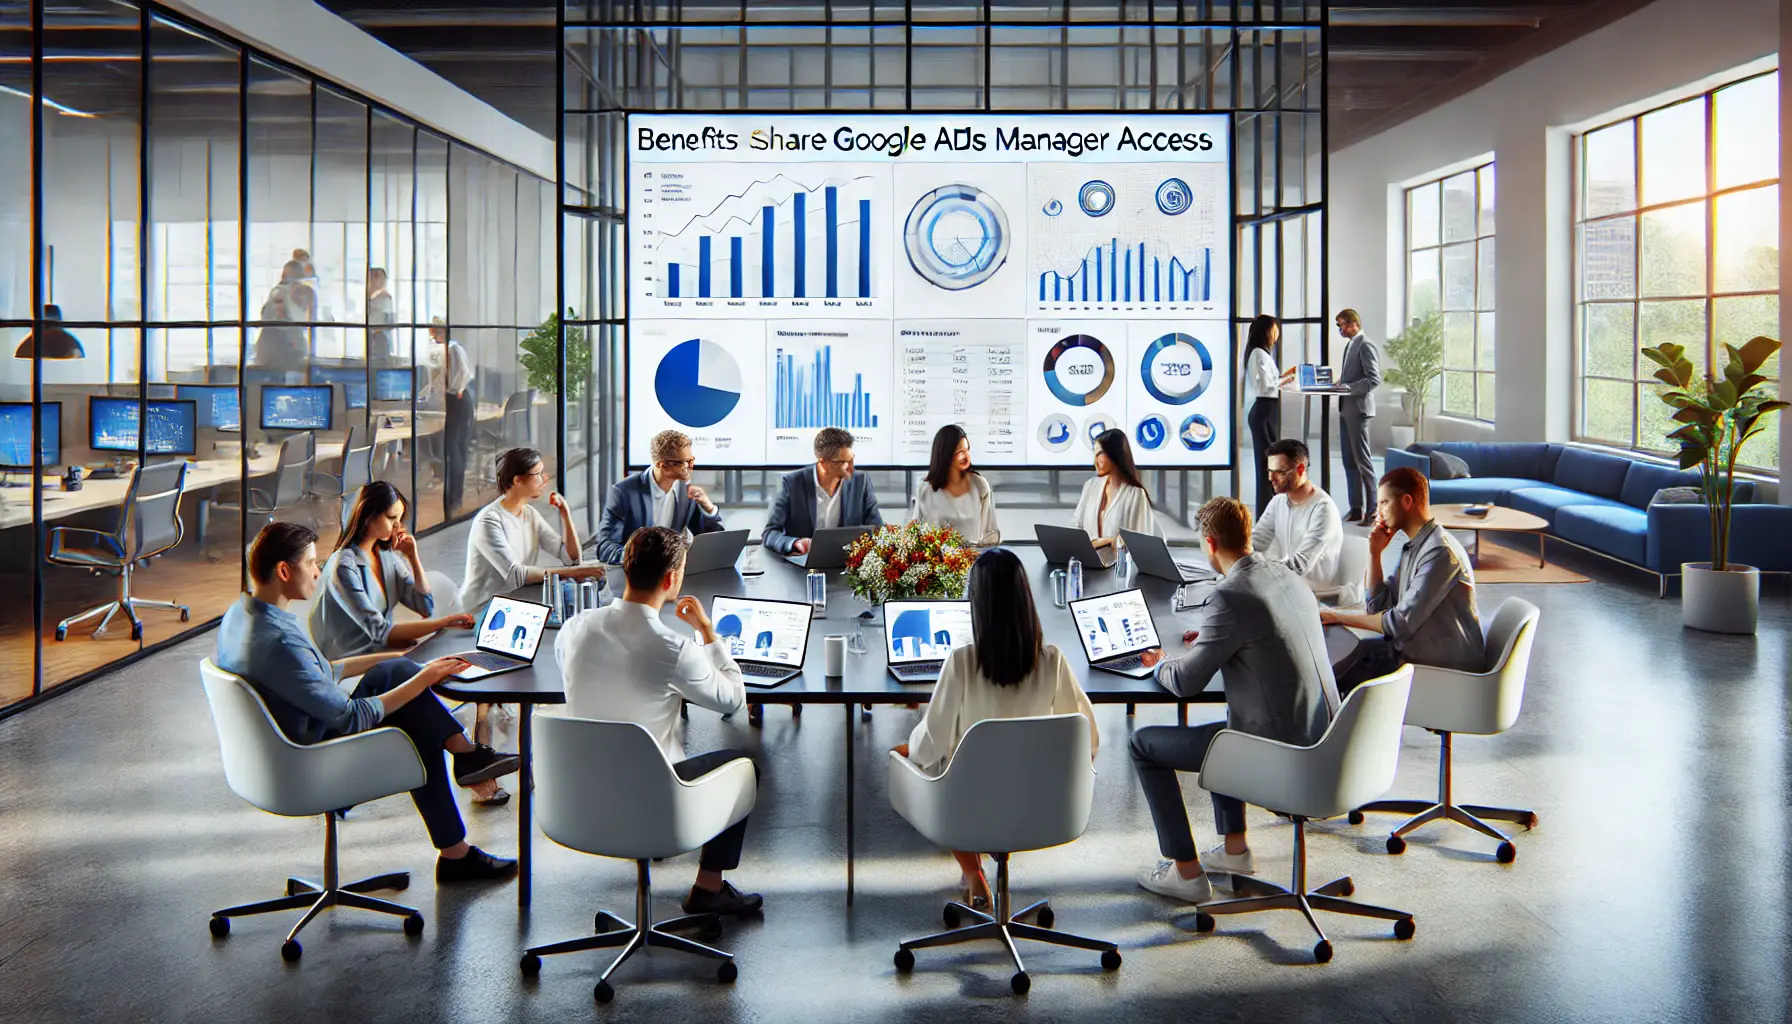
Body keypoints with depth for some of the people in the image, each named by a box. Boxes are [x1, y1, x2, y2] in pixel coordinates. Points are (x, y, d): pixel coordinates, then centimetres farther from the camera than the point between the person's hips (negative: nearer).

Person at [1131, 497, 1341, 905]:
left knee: (1144, 744, 6)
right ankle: (1235, 849, 39)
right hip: (1322, 742, 9)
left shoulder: (1230, 596, -20)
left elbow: (1186, 682, -14)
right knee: (1222, 727, 36)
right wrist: (1211, 639, 27)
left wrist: (1162, 663, 8)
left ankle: (1186, 872, 11)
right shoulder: (1289, 577, 6)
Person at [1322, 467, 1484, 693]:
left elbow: (1400, 623, -24)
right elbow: (1379, 605, 14)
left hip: (1446, 666, -9)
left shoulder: (1439, 553, -22)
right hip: (1417, 649, 9)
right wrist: (1375, 551, 4)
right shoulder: (1414, 547, 11)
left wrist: (1339, 617, -15)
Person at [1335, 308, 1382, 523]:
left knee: (1362, 459, -6)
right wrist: (1339, 383, 6)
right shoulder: (1350, 345, 17)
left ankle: (1373, 509, 0)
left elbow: (1374, 379, -19)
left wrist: (1348, 387, -23)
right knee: (1349, 461, 10)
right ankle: (1356, 508, 15)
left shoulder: (1366, 346, -12)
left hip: (1358, 409, -9)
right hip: (1346, 409, 9)